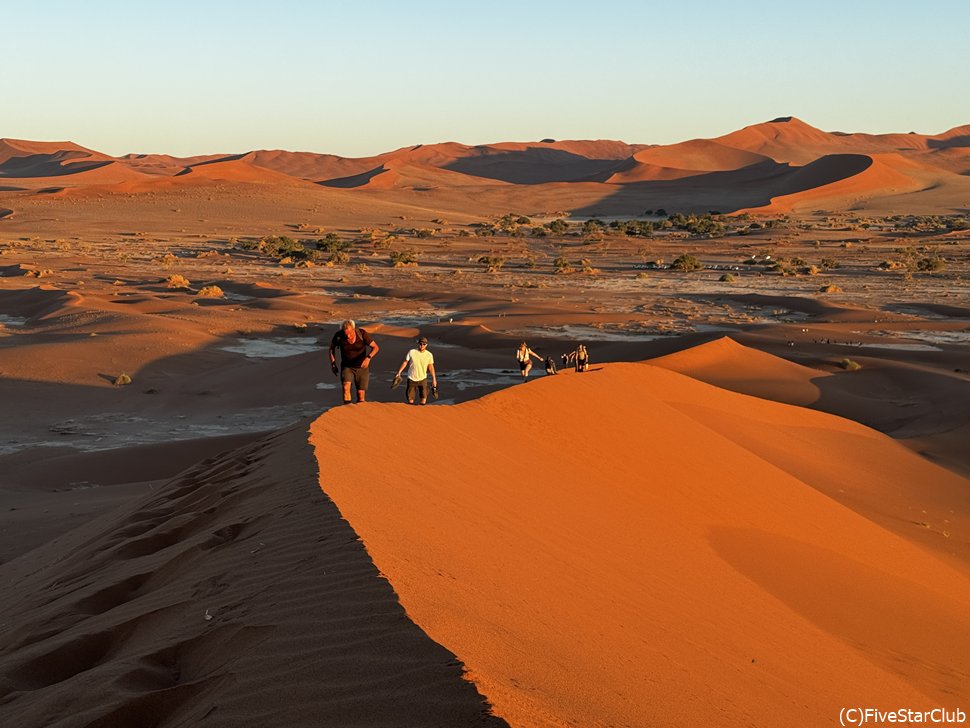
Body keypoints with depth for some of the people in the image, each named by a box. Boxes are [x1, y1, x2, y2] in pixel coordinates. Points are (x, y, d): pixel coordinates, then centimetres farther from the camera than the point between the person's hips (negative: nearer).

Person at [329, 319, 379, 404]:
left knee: (361, 394, -3)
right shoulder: (339, 336, -18)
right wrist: (333, 364, -2)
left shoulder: (362, 334, -21)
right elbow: (332, 347, 3)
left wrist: (368, 358, -34)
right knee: (346, 387, -26)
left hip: (361, 368, 0)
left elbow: (376, 347, -16)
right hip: (347, 367, 0)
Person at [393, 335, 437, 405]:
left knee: (423, 402, -5)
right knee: (410, 401, 3)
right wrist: (398, 373, 3)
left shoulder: (429, 355, -5)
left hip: (423, 379, 0)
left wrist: (434, 379, 1)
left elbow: (431, 367, 3)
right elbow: (405, 362, 3)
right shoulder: (411, 352, -7)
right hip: (411, 379, 0)